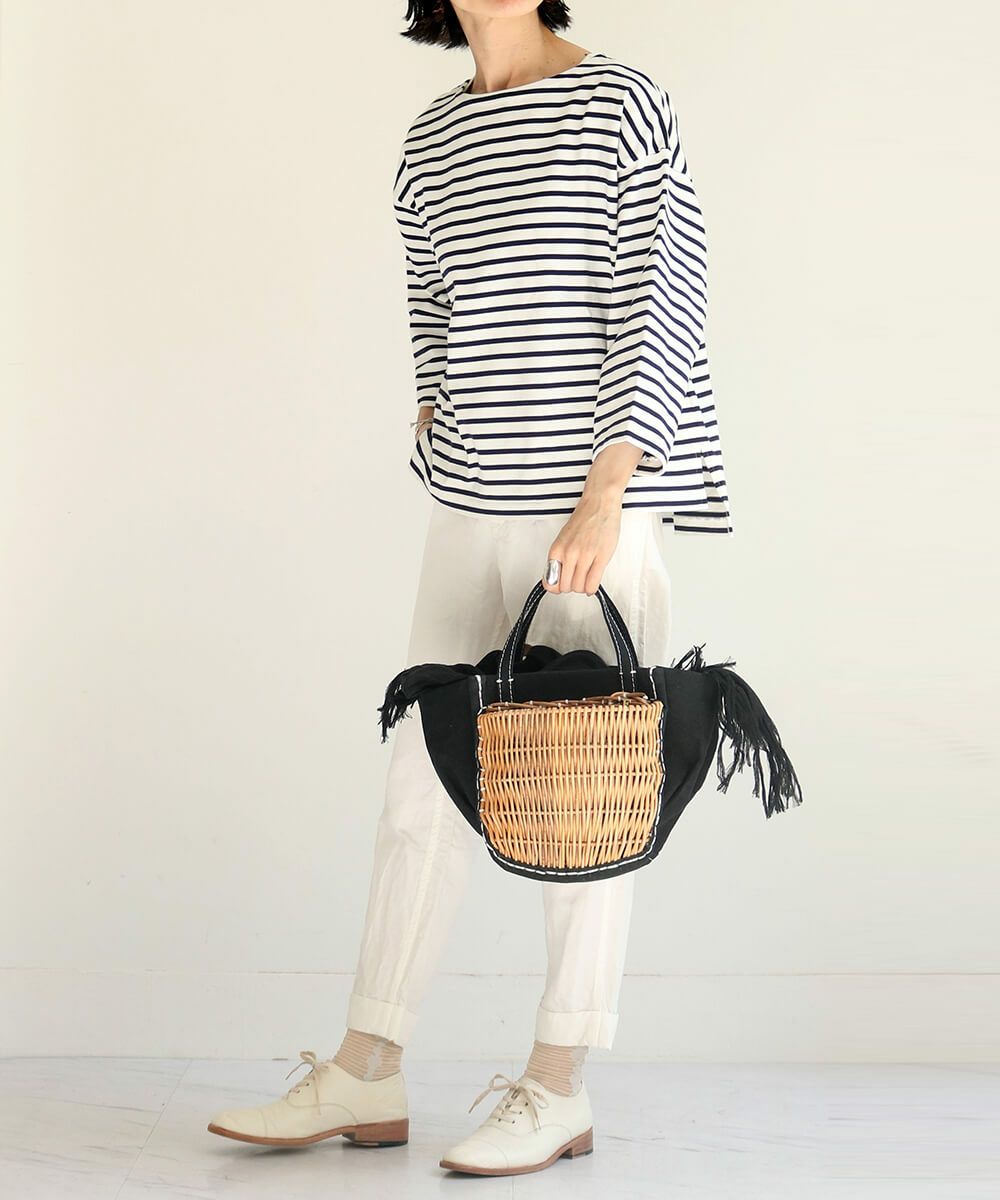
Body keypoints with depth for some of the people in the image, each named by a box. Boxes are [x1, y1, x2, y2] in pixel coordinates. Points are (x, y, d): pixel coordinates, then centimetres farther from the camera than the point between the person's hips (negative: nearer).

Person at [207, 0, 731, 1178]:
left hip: (597, 507, -6)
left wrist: (601, 500, -17)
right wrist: (438, 437, 9)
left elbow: (659, 314, -11)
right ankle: (365, 1078, 17)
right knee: (419, 776, 7)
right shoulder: (428, 140, 13)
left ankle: (558, 1090, 13)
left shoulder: (624, 106, -5)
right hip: (470, 510, 6)